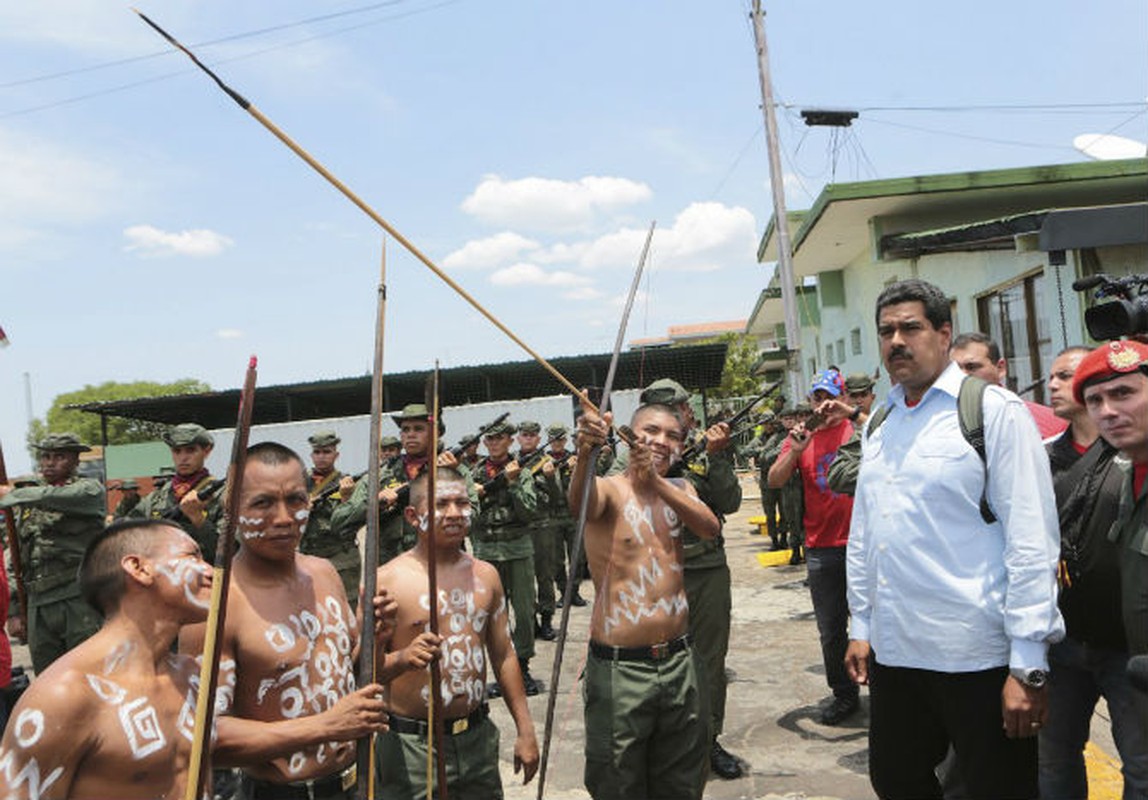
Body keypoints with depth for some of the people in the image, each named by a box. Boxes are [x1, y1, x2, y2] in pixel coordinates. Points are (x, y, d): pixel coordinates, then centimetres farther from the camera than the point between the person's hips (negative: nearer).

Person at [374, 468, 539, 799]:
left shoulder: (485, 575, 6)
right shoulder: (387, 580, -10)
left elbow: (503, 655, 11)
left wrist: (525, 730, 11)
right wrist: (401, 659, -31)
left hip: (478, 737, 4)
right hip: (411, 746, -4)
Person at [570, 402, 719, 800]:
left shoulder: (679, 488, 9)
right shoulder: (609, 489, -8)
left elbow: (711, 527, -12)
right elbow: (581, 504, -33)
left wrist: (656, 482, -26)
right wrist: (585, 454, -54)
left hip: (680, 662, 5)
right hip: (618, 668, -5)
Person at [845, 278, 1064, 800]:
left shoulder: (995, 410, -8)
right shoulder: (880, 424, 11)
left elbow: (1031, 541, -12)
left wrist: (1028, 665, -15)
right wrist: (860, 625, 14)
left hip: (977, 656, -6)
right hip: (893, 652, 6)